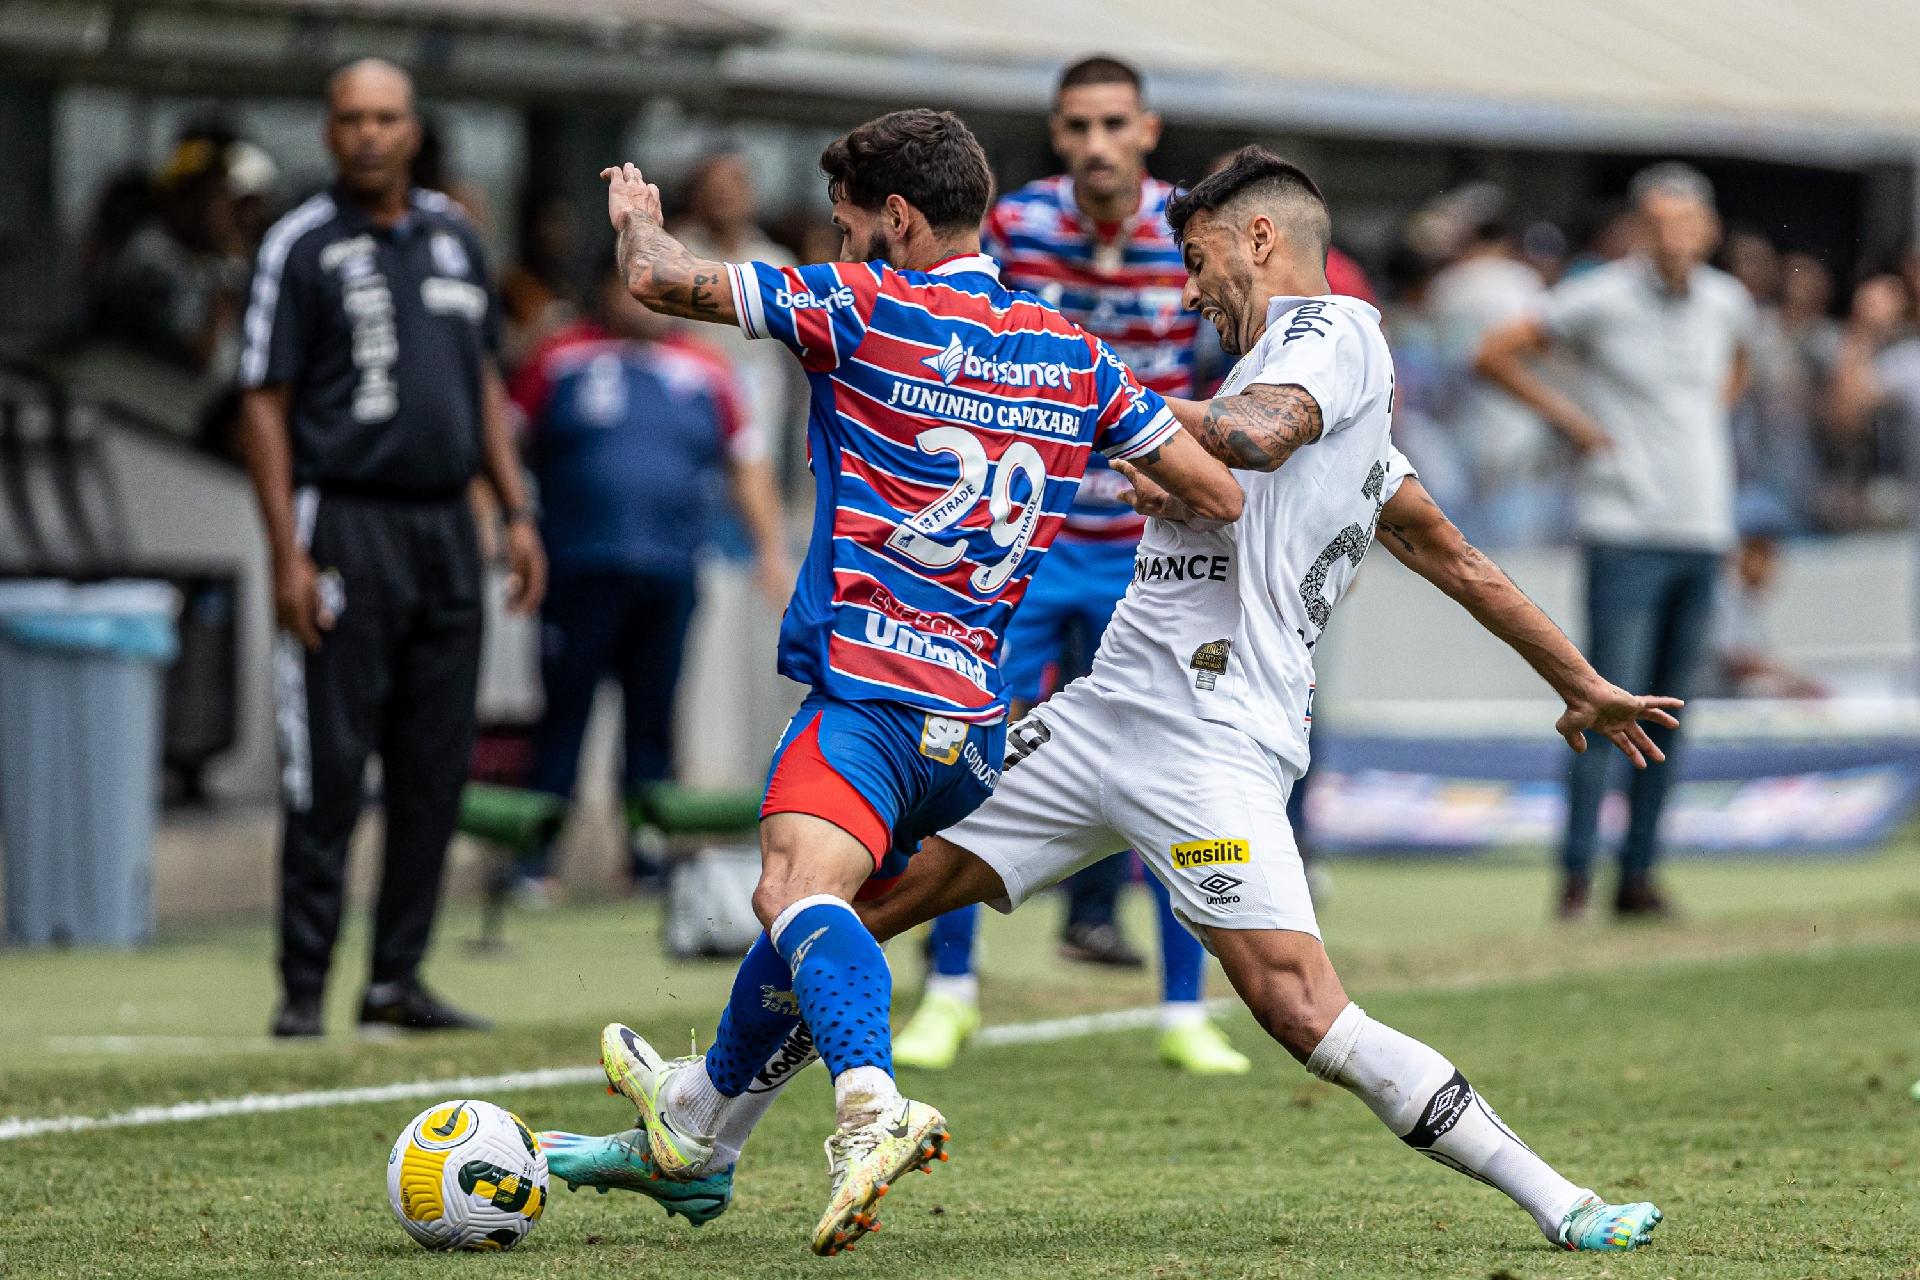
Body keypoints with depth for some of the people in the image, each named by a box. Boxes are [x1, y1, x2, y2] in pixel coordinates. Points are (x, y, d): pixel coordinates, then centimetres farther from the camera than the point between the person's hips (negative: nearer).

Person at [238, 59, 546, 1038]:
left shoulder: (453, 238, 14)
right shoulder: (300, 247, -3)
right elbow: (264, 405, -6)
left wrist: (517, 513, 12)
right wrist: (288, 555, -13)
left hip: (446, 533, 6)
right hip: (347, 528, -6)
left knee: (435, 770, 6)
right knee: (328, 772, -6)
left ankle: (398, 979, 12)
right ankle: (303, 986, -2)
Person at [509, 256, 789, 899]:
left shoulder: (705, 373, 11)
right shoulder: (562, 361, 5)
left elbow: (747, 465, 17)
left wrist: (771, 548, 11)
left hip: (669, 575, 2)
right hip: (580, 572, -2)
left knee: (653, 721, 5)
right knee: (565, 713, -3)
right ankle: (533, 863, 0)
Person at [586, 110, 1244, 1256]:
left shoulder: (868, 310, -4)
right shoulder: (1073, 357, 12)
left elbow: (663, 281, -4)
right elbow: (1219, 494, 12)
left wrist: (640, 220, 19)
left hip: (873, 686, -8)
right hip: (976, 720, 8)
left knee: (801, 887, -29)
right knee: (807, 899, 28)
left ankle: (873, 1107, -56)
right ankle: (699, 1107, 49)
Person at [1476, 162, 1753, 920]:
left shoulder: (1726, 303, 9)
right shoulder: (1600, 299, -8)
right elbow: (1495, 353, -4)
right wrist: (1567, 417, -5)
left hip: (1703, 529, 6)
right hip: (1625, 526, -6)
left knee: (1670, 712, 6)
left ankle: (1639, 875, 12)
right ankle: (1577, 875, -9)